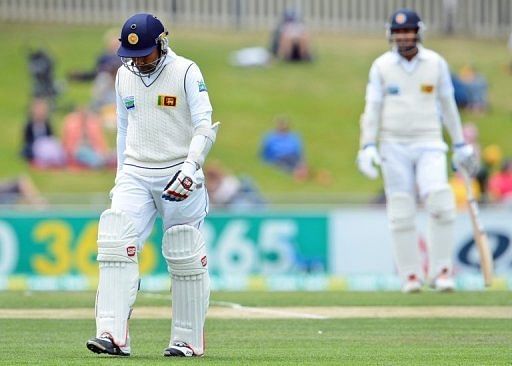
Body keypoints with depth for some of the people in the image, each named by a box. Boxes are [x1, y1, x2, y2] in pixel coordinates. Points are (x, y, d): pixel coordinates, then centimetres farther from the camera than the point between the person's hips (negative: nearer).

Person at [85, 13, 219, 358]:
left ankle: (188, 340, 11)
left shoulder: (186, 72, -7)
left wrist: (190, 168, -27)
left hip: (177, 174, -4)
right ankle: (113, 335, -20)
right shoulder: (125, 75, 10)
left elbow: (205, 126, -14)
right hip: (135, 174, 4)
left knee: (186, 259, 0)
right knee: (117, 246, -13)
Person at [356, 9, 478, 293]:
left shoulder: (436, 63, 3)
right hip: (394, 147, 0)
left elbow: (448, 106, 11)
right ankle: (410, 275, 5)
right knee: (401, 213, -2)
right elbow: (372, 108, 1)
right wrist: (368, 146, -10)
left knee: (439, 202, -17)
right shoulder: (381, 66, 1)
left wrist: (460, 145, 12)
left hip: (429, 144, 0)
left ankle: (440, 270, -8)